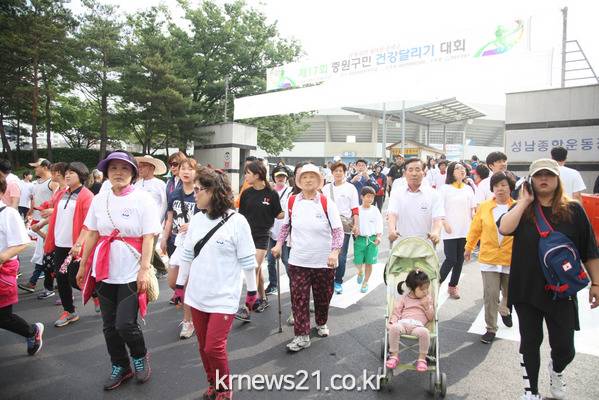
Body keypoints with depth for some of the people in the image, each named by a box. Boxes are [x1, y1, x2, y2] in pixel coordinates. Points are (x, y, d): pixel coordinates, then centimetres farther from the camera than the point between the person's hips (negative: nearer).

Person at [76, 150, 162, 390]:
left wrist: (144, 270, -16)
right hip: (104, 271, 5)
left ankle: (140, 357, 24)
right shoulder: (99, 199, 4)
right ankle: (120, 367, 34)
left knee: (125, 324, -7)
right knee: (109, 326, 13)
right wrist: (83, 265, 13)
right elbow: (92, 235, 11)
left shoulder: (142, 199, -9)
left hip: (131, 273, -5)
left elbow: (148, 238, -11)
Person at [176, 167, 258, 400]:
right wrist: (180, 285, 16)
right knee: (203, 347, 14)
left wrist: (252, 291, -3)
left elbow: (248, 261, -8)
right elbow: (186, 256, 11)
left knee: (214, 347, -4)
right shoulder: (196, 220, 2)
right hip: (197, 295, 5)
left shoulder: (236, 221, -14)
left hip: (223, 298, -5)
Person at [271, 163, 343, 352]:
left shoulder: (327, 204, -9)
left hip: (323, 262, -1)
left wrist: (335, 252, -20)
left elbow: (338, 230, -8)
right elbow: (286, 226, 14)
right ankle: (302, 336, 12)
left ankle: (321, 324, 42)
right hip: (298, 261, 1)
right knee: (299, 299, 0)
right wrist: (279, 244, 5)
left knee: (323, 297, 15)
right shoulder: (292, 202, 0)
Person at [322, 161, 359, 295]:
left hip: (344, 225, -2)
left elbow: (355, 209, -1)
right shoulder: (326, 188, 10)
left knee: (341, 256, 1)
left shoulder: (350, 188, 1)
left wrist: (356, 225, -8)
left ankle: (338, 282, 16)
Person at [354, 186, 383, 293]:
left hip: (372, 239, 0)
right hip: (360, 238, 0)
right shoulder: (357, 210, 1)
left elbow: (379, 225, -1)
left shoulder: (375, 210, 1)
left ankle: (365, 282, 23)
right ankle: (360, 272, 33)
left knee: (369, 262, 5)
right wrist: (355, 231, -13)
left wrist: (379, 237, -12)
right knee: (357, 262, -1)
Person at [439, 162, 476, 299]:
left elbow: (472, 208, 13)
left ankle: (453, 286, 22)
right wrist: (445, 224, -16)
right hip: (450, 231, -4)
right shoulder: (445, 188, -4)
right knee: (451, 260, -6)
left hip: (465, 230, 5)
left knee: (460, 260, 8)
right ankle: (438, 282, 13)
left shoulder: (468, 189, 9)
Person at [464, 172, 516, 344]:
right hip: (489, 258, 0)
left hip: (511, 259, 1)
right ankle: (491, 328, 14)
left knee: (509, 293, 22)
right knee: (490, 295, 0)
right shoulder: (484, 207, -3)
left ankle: (504, 310, 53)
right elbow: (475, 229, 4)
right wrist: (469, 247, 11)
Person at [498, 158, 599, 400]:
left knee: (564, 347, 6)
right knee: (530, 342, 12)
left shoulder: (574, 210, -1)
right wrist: (525, 201, -15)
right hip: (526, 289, 1)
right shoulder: (522, 209, 1)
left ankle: (556, 370, 42)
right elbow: (504, 228, -20)